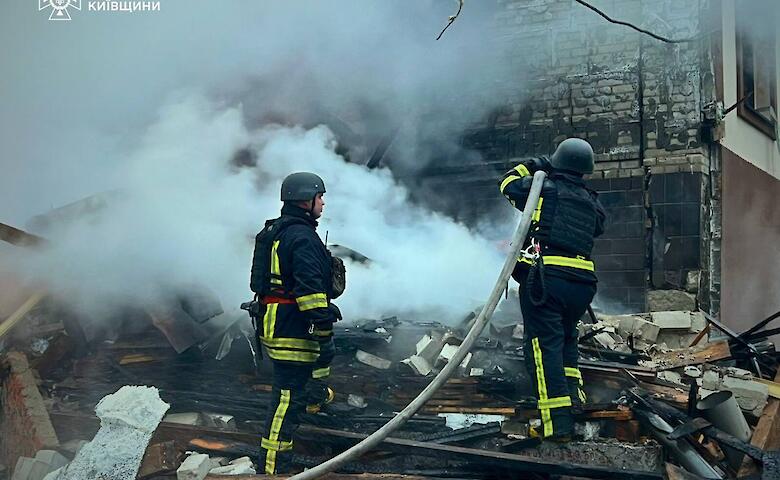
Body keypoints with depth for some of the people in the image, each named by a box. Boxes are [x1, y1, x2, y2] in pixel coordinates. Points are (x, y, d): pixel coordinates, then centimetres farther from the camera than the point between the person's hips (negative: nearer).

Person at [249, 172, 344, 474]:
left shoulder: (275, 230, 16)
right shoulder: (302, 237, -18)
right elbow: (310, 287, -26)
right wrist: (323, 320, -24)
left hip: (273, 320, 11)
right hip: (292, 329, -11)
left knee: (322, 351, 37)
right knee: (289, 397, -9)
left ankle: (316, 396, 60)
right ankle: (274, 466, -6)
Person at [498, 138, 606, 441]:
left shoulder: (544, 187, 4)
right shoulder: (591, 201, 16)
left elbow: (508, 185, 17)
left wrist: (530, 167, 31)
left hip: (545, 276, -5)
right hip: (582, 282, 5)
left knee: (545, 345, -7)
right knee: (566, 337, 28)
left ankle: (558, 422, -14)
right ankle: (572, 392, 20)